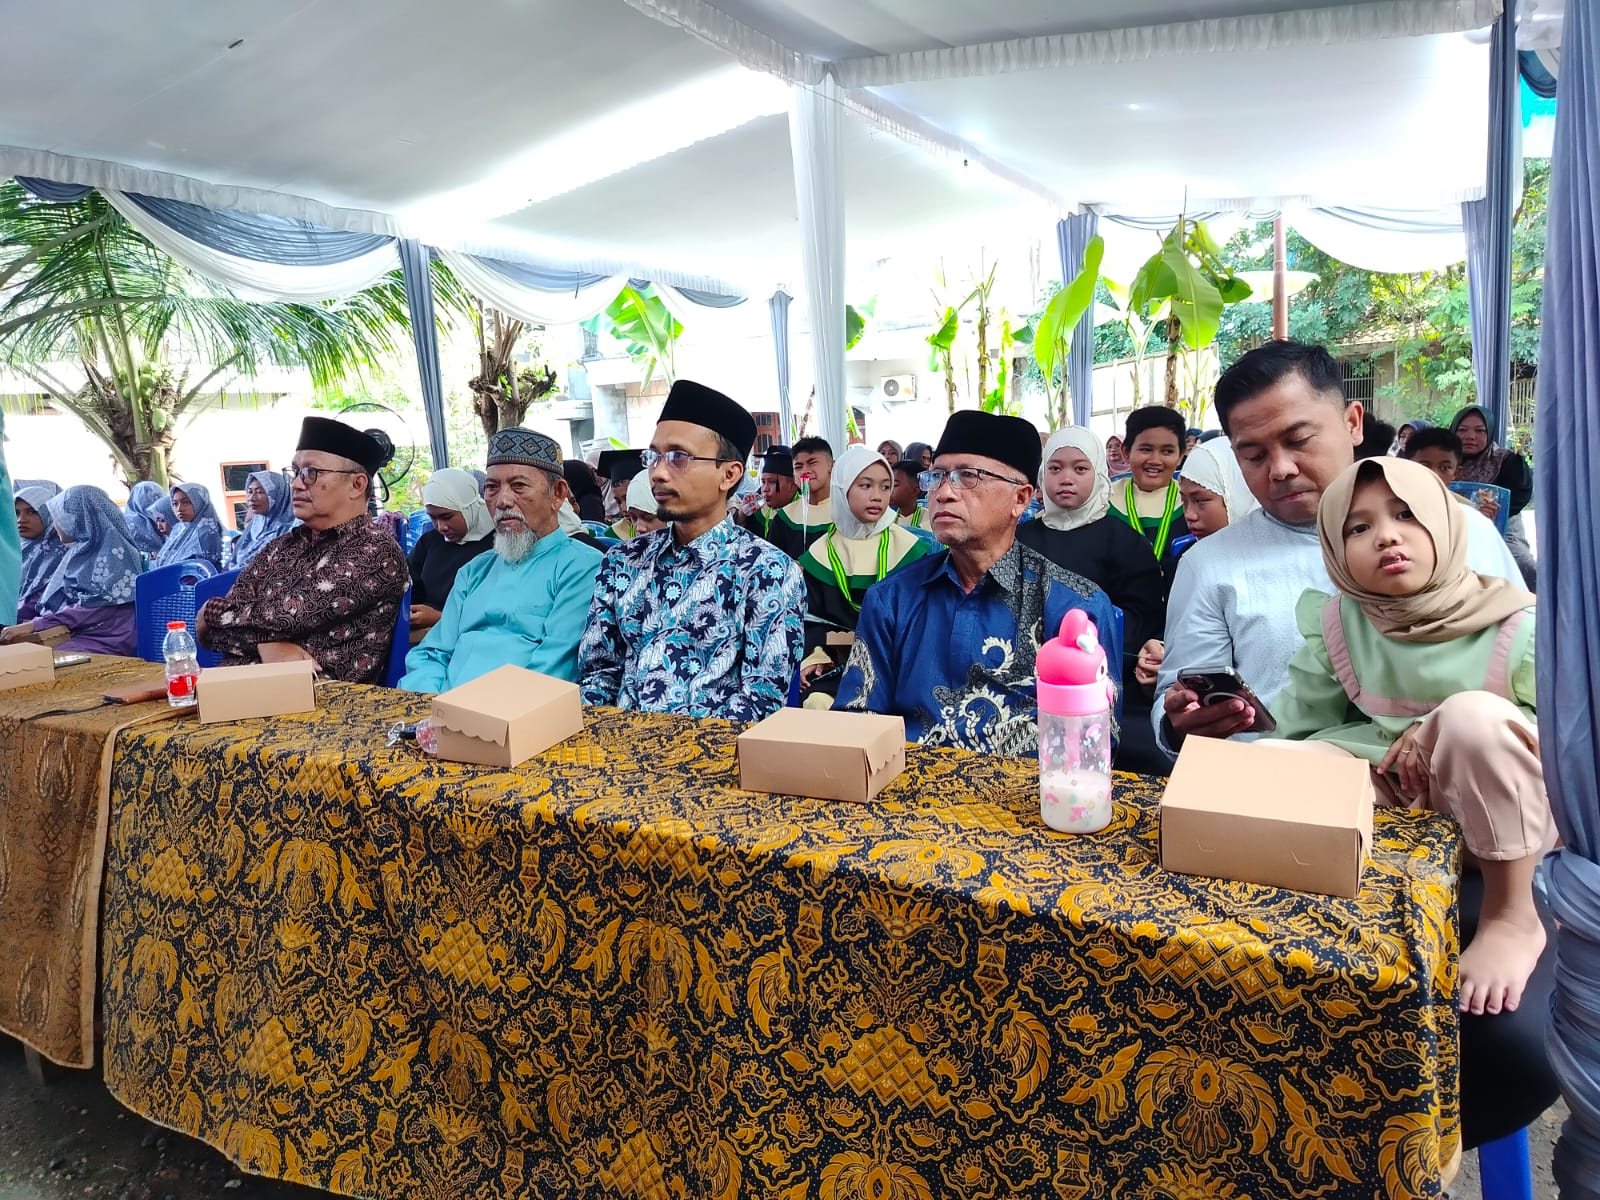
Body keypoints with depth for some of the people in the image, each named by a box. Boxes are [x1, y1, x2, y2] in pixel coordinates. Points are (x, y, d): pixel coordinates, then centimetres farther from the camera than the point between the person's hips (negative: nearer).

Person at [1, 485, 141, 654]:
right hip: (74, 634, 8)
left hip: (104, 640, -8)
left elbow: (94, 608, -15)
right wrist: (28, 623, 6)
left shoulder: (112, 550, -7)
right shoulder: (80, 551, 19)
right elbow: (57, 602, 22)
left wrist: (35, 625, -14)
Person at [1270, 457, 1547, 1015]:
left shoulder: (1519, 629, -15)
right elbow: (1303, 736, -4)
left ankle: (1512, 917, -14)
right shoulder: (1336, 628, -7)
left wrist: (1456, 733, -24)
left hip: (1517, 810, -2)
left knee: (1472, 714, -33)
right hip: (1405, 800, 3)